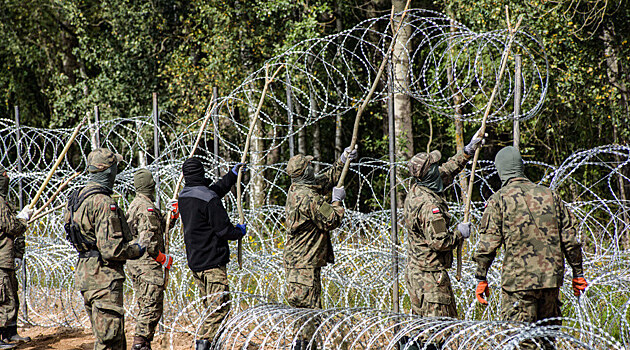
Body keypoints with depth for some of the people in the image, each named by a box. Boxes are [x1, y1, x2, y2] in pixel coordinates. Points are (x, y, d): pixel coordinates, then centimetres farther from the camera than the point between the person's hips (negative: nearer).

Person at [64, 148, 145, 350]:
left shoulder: (78, 198, 12)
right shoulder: (105, 204, -19)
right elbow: (111, 249, -23)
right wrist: (137, 250, -4)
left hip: (85, 273, 10)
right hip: (104, 280, -10)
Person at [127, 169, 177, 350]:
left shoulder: (135, 205, 18)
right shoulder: (146, 207, -15)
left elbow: (160, 226, 24)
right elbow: (147, 240, -22)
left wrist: (172, 215, 11)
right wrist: (163, 258, -13)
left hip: (135, 263, 10)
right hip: (147, 263, -10)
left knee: (145, 307, 14)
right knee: (152, 307, -9)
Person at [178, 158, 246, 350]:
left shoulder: (183, 196, 9)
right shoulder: (210, 199, -16)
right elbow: (224, 230, -15)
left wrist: (233, 174, 32)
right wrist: (240, 231, 5)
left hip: (194, 261, 8)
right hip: (213, 261, -8)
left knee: (211, 307, 16)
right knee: (220, 306, -7)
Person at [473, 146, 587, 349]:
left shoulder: (498, 200, -2)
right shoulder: (550, 195, 10)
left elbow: (488, 244, -7)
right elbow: (569, 238, 10)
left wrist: (481, 278, 0)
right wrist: (578, 273, 16)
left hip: (518, 280, -4)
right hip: (551, 278, 4)